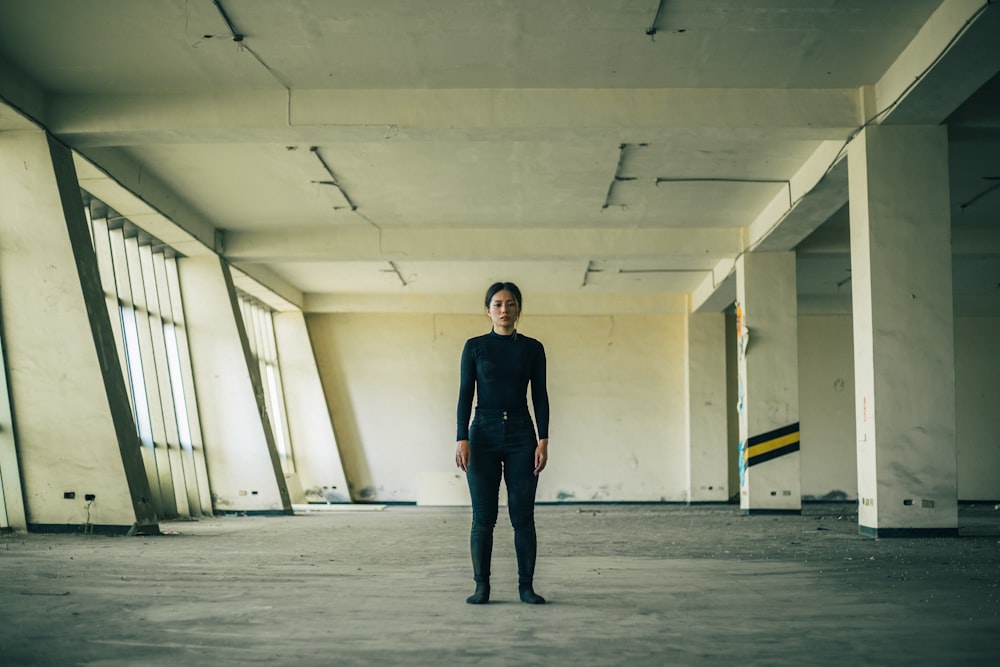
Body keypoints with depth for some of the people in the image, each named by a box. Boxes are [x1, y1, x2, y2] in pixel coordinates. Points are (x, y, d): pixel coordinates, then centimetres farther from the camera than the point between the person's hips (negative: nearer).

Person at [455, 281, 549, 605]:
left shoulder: (532, 348, 5)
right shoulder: (474, 347, 3)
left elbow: (540, 396, 4)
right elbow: (465, 395, 0)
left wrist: (543, 441, -5)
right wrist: (462, 439, -9)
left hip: (521, 435, 1)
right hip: (484, 433, -1)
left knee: (523, 516, 0)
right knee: (483, 517, 1)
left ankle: (526, 585, 10)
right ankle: (482, 586, 10)